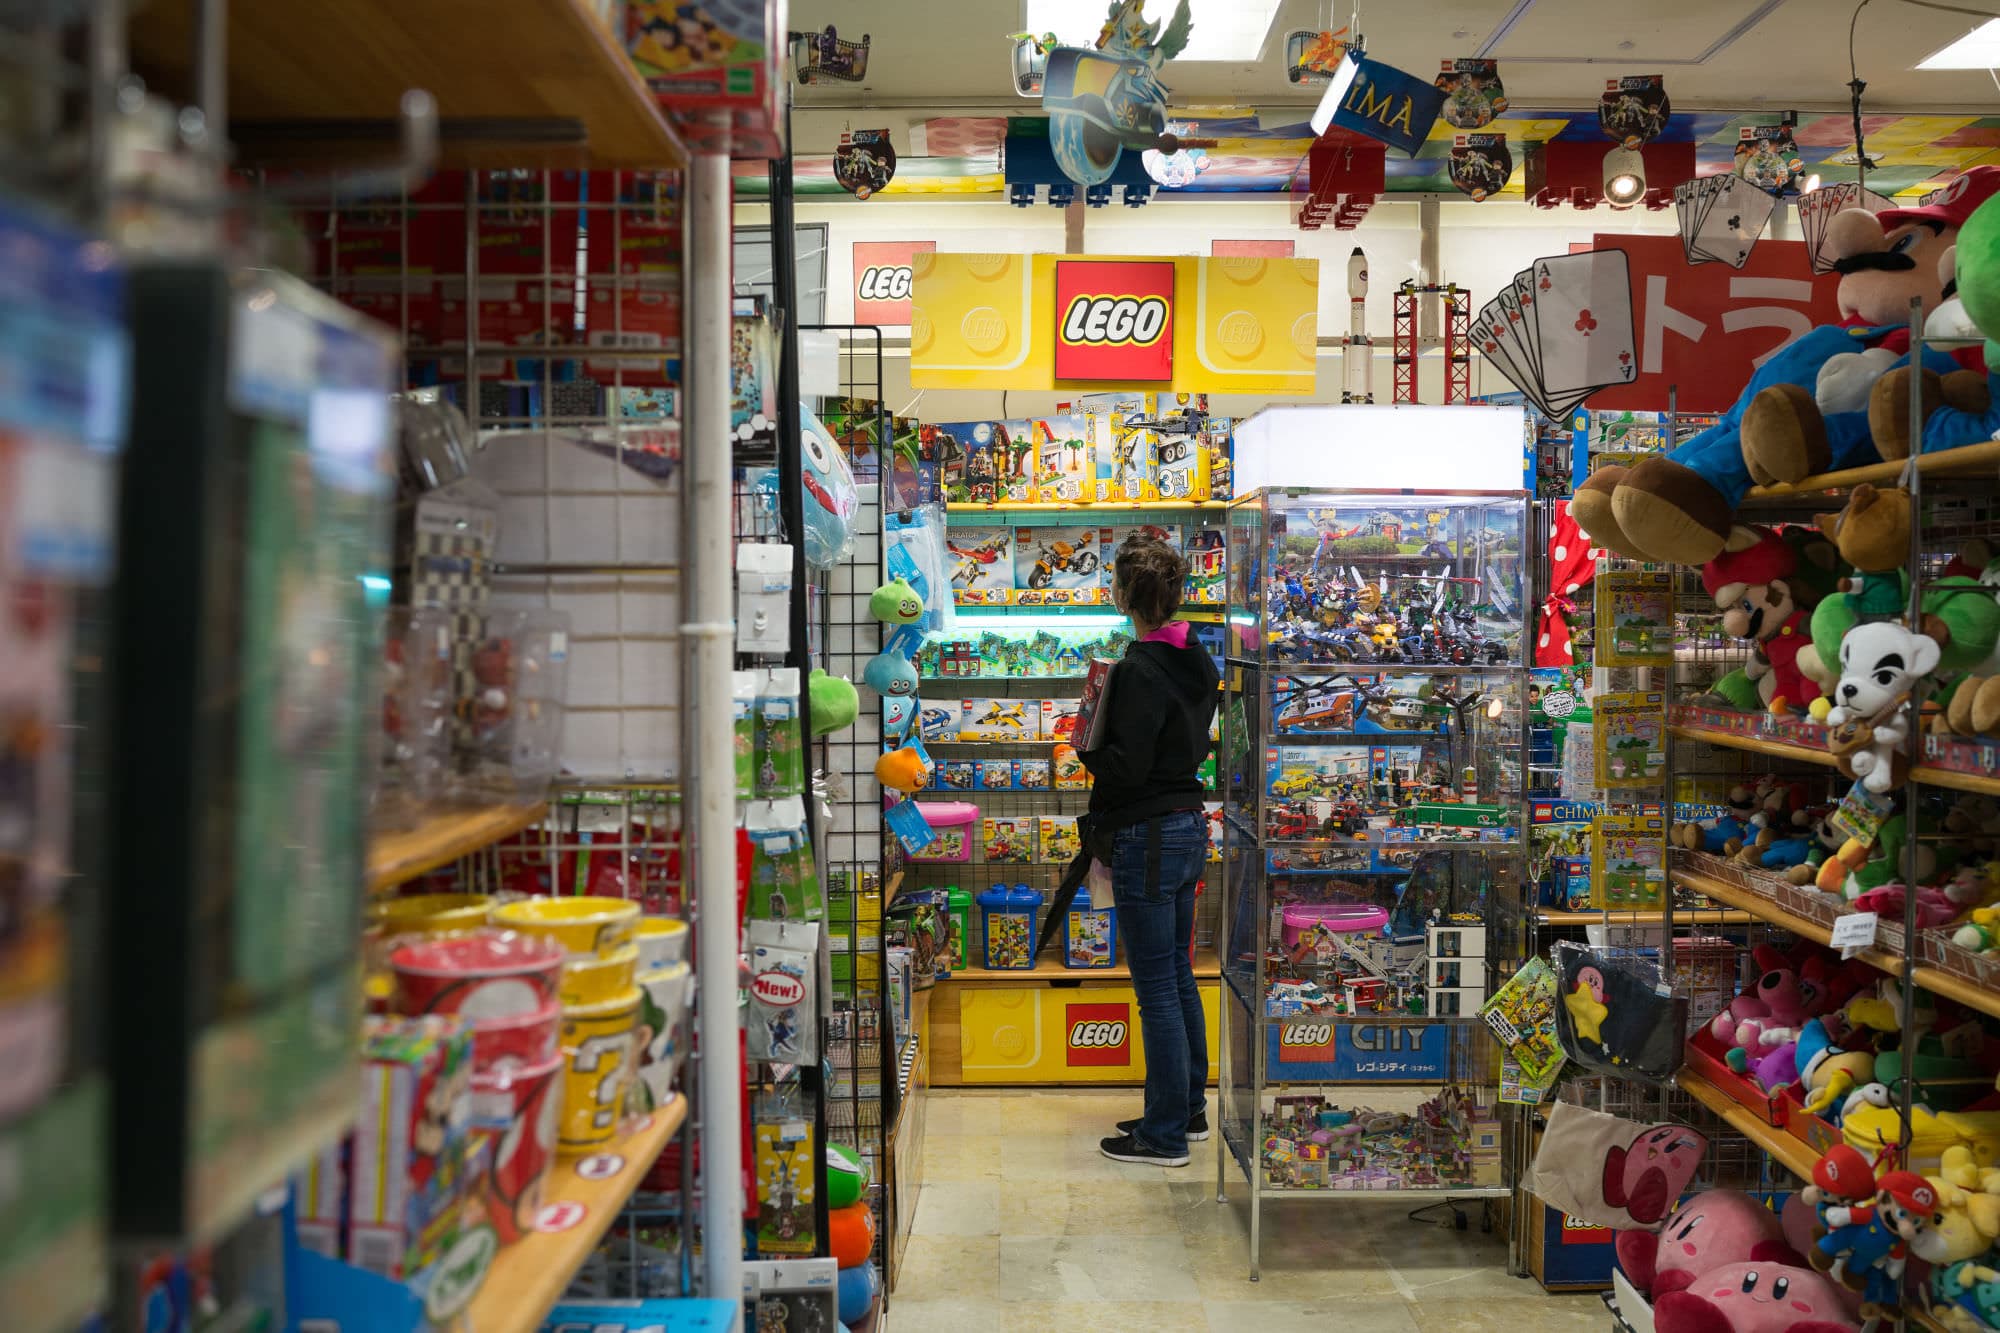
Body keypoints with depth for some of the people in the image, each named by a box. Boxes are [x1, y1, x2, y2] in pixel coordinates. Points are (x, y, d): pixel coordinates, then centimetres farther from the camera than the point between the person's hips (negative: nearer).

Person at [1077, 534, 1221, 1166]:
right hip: (1189, 825, 9)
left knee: (1157, 988, -1)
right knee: (1179, 976, 19)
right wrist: (1105, 737, 14)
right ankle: (1189, 1108, 31)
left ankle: (1165, 1135, 9)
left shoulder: (1141, 670, -19)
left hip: (1147, 836, -9)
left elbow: (1125, 766, -22)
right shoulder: (1196, 661, 8)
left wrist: (1085, 744, -4)